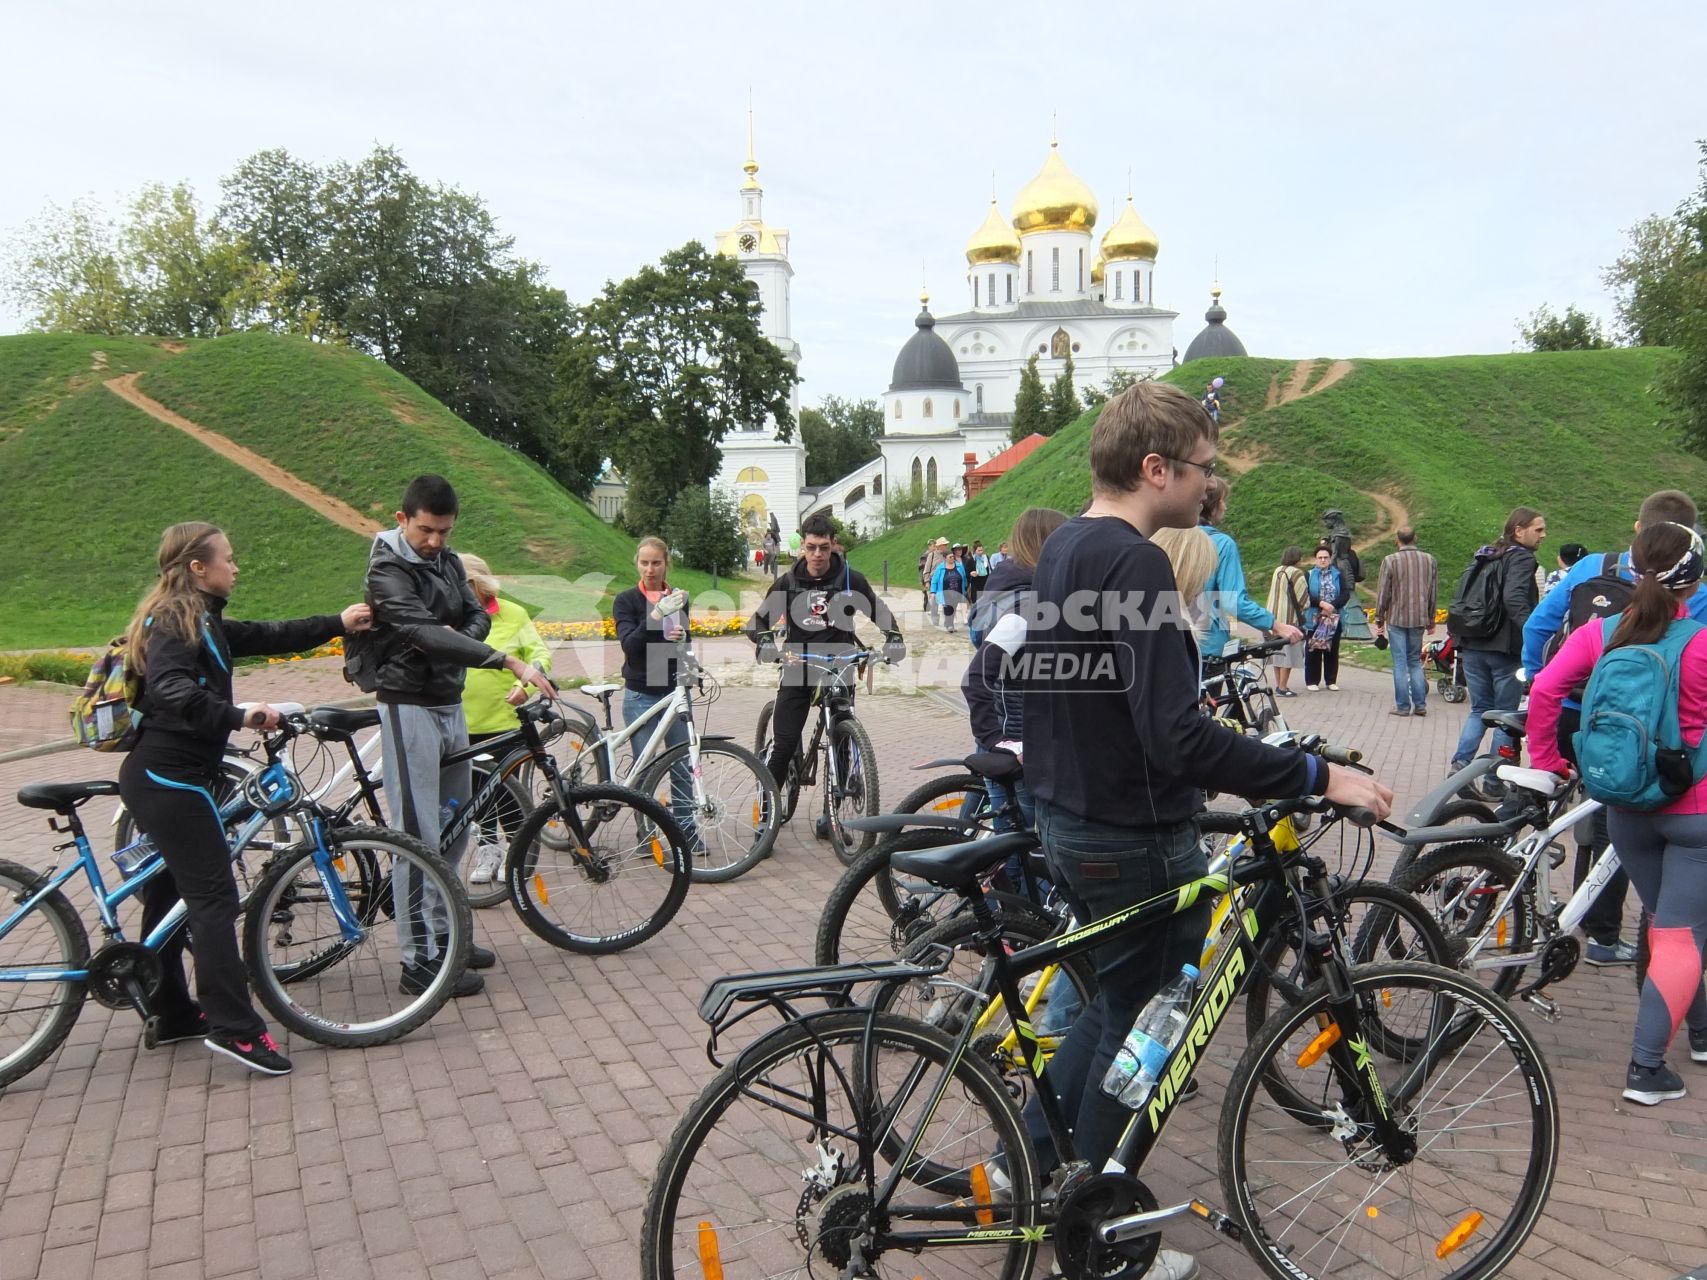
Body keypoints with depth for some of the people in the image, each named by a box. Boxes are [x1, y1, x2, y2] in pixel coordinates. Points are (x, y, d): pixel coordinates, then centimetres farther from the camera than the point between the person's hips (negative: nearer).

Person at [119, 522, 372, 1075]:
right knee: (214, 896, -11)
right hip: (171, 779, -11)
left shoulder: (200, 621, 15)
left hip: (156, 778, 11)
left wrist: (338, 623, 13)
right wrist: (239, 715, -38)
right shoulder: (174, 622, -14)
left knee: (170, 893, 16)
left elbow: (269, 637, 16)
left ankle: (172, 1014, 27)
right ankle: (233, 1026, -10)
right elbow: (170, 690, -31)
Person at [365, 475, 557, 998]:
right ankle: (419, 962, 0)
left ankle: (441, 935, 27)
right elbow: (424, 633, -29)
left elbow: (478, 617, 10)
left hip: (450, 705, 8)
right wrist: (512, 663, -38)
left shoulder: (448, 561, 10)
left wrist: (458, 636, -16)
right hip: (409, 708, -8)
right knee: (420, 837, -7)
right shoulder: (387, 570, -16)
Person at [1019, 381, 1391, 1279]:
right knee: (1137, 1023, 8)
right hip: (1136, 839, -9)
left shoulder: (1060, 550, 7)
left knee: (1110, 1003, 25)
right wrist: (1317, 776, -24)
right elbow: (1177, 738, -30)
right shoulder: (1134, 564, -23)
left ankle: (1031, 1161, 36)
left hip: (1068, 818, 9)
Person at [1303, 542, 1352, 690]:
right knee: (1313, 651, 0)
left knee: (1332, 650, 6)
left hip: (1334, 620, 2)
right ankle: (1312, 681, 6)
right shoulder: (1309, 575, 4)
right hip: (1314, 619, -2)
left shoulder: (1338, 575, 8)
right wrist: (1321, 603, -17)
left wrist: (1332, 606, -15)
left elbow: (1346, 594, -1)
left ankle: (1331, 681, 15)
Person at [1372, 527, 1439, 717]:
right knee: (1415, 661, 13)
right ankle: (1420, 704, 10)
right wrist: (1431, 621, 17)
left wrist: (1379, 621, 2)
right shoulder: (1429, 560, 4)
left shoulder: (1390, 561, -8)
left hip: (1396, 619, -3)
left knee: (1400, 663, 1)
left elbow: (1383, 593, -6)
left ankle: (1403, 706, 2)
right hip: (1419, 619, 3)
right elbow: (1433, 593, 9)